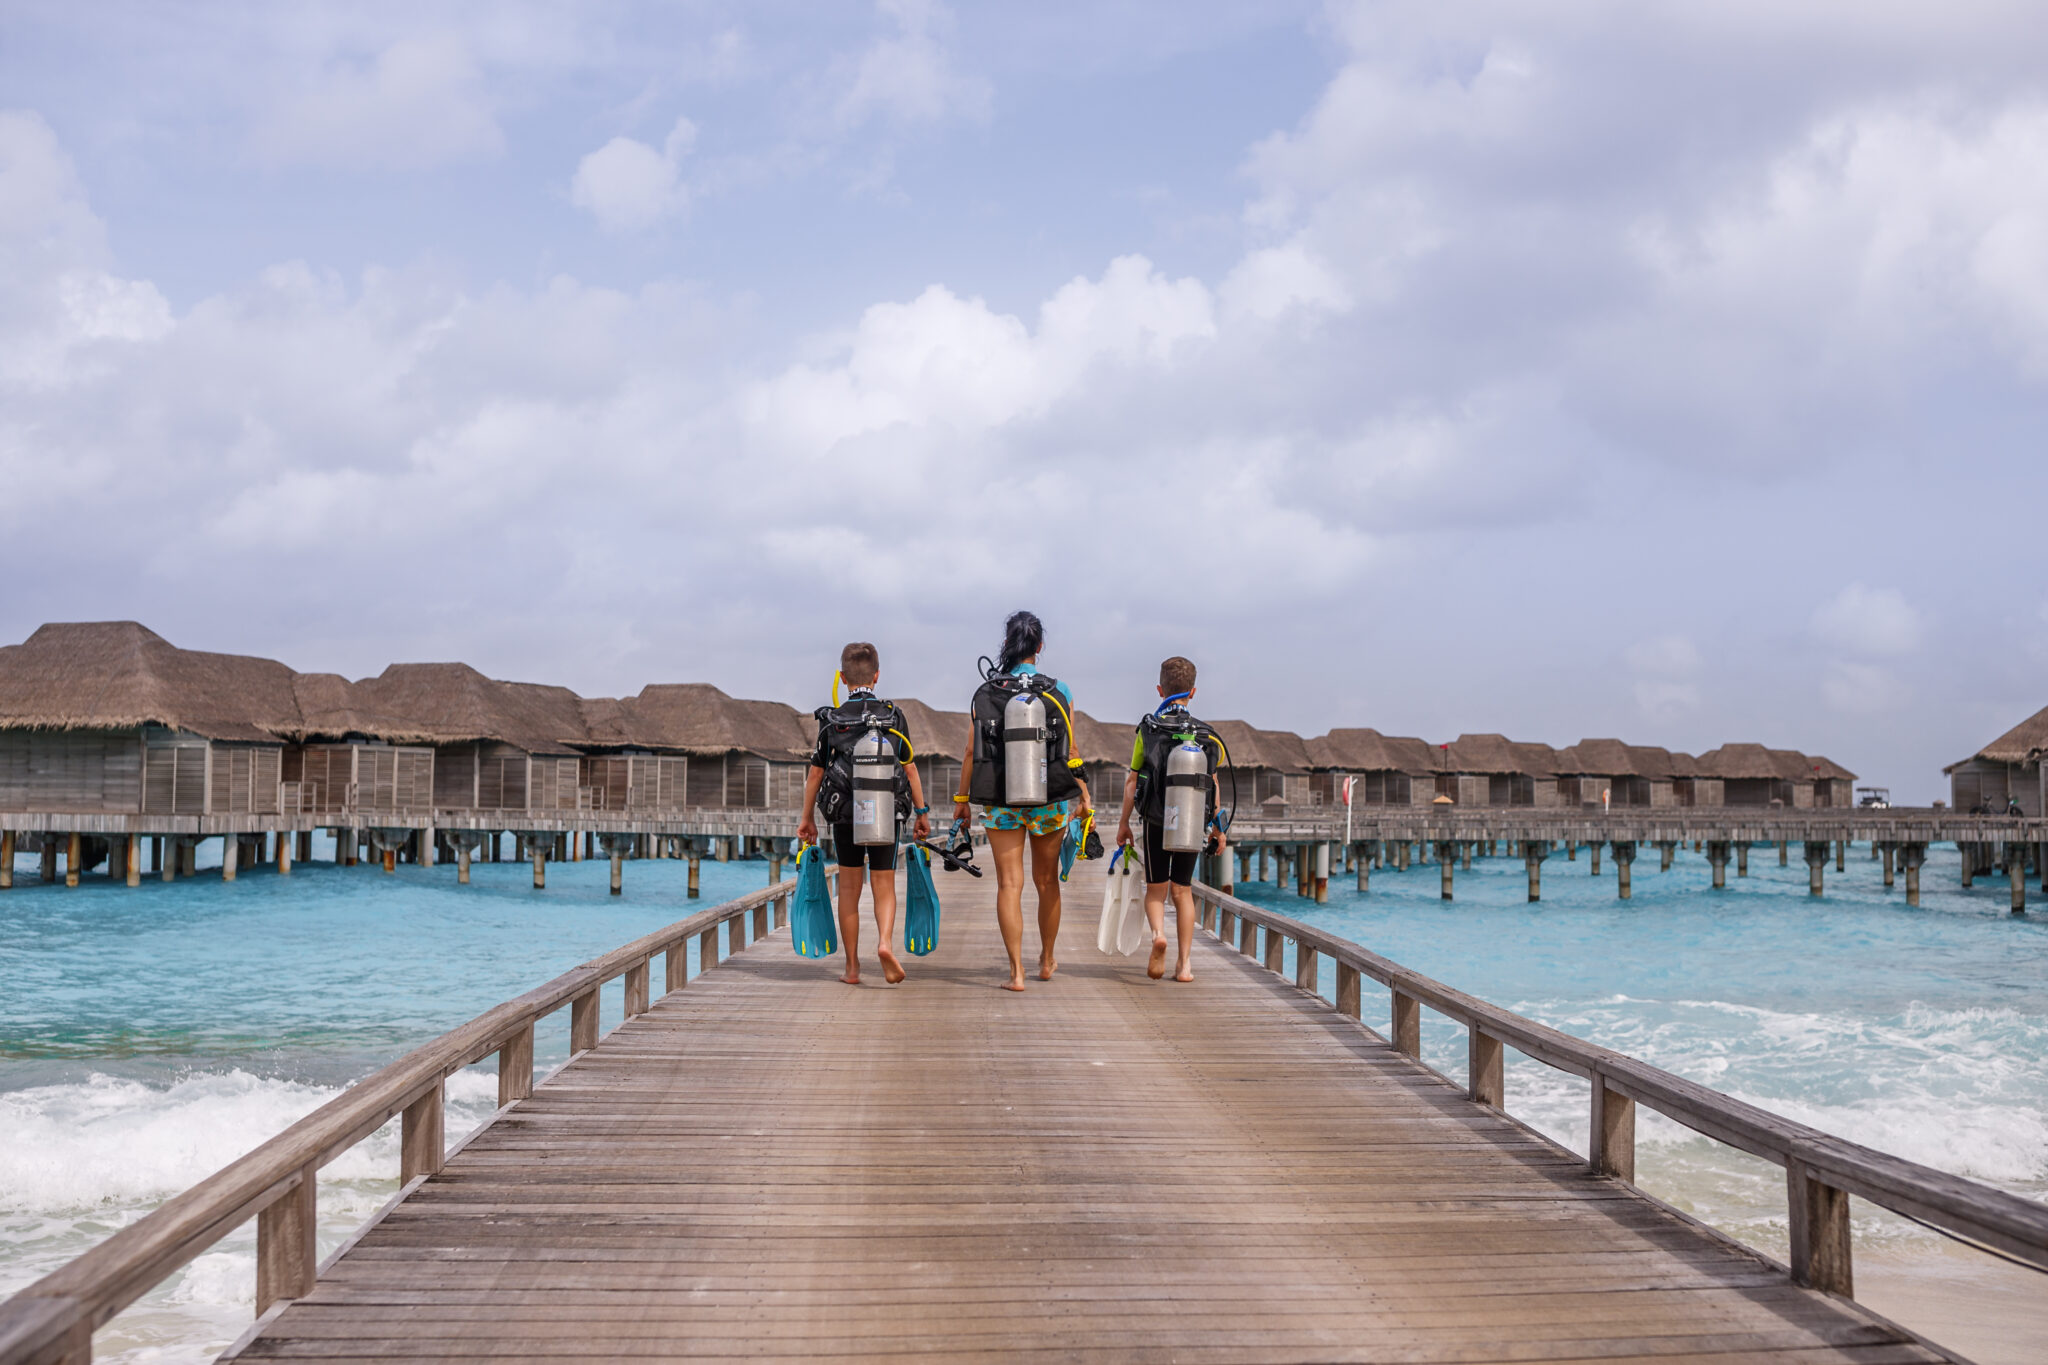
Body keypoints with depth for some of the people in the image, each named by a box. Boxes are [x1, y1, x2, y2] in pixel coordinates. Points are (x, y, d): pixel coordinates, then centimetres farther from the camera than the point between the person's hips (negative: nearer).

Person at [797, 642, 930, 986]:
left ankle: (852, 967, 12)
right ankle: (886, 943, -21)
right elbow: (909, 769, -1)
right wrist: (922, 812, 7)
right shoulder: (894, 716, -2)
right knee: (884, 887, 6)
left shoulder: (831, 720, -2)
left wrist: (807, 817, 11)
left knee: (849, 889, 10)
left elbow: (815, 774, 2)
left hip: (845, 815, 0)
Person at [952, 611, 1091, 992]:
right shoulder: (1059, 693, -3)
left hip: (999, 800, -1)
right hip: (1051, 801, 1)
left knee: (1009, 883, 1)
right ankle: (1047, 961, 32)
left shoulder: (985, 693, -2)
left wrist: (962, 799, 7)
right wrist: (1084, 798, 8)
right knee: (1047, 880, 17)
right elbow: (1070, 753, -1)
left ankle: (1017, 971, -6)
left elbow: (971, 752, -1)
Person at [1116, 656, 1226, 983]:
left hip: (1156, 821, -1)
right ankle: (1185, 962, 7)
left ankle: (1158, 933, -18)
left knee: (1155, 889, 11)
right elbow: (1213, 785, 2)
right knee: (1183, 891, 11)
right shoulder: (1205, 735, 1)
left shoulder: (1148, 729, -4)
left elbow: (1132, 781, -4)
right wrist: (1218, 828, 12)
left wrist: (1124, 822, 4)